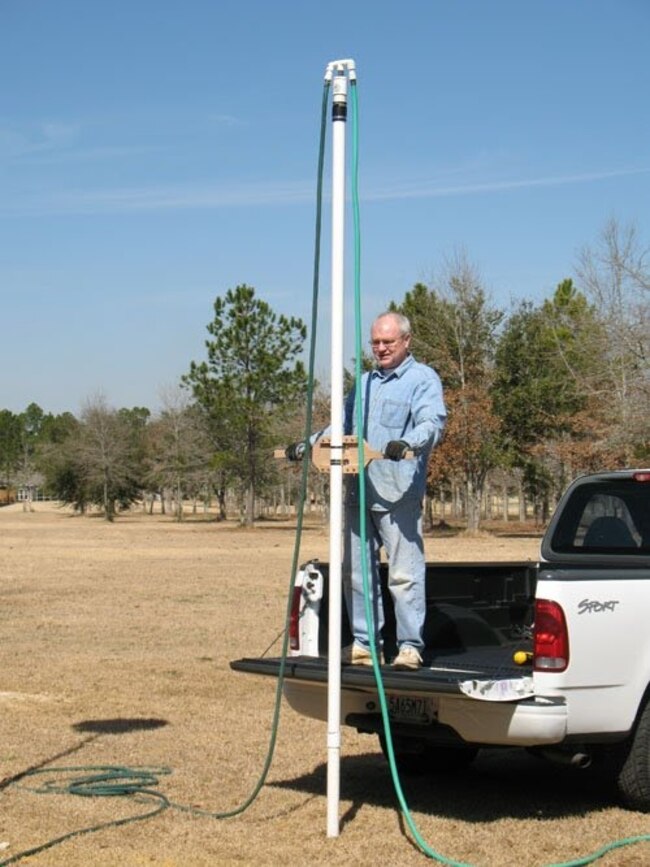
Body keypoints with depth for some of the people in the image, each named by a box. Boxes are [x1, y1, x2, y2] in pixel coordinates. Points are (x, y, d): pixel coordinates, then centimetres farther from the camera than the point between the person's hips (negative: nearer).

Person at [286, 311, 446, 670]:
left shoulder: (423, 379, 1)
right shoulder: (365, 382, 25)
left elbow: (432, 424, -14)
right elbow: (342, 426, 31)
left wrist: (407, 443, -33)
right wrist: (306, 445, 18)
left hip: (398, 493, -8)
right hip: (358, 492, 8)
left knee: (404, 573, -8)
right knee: (356, 570, 9)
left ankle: (410, 647, -4)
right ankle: (364, 643, 16)